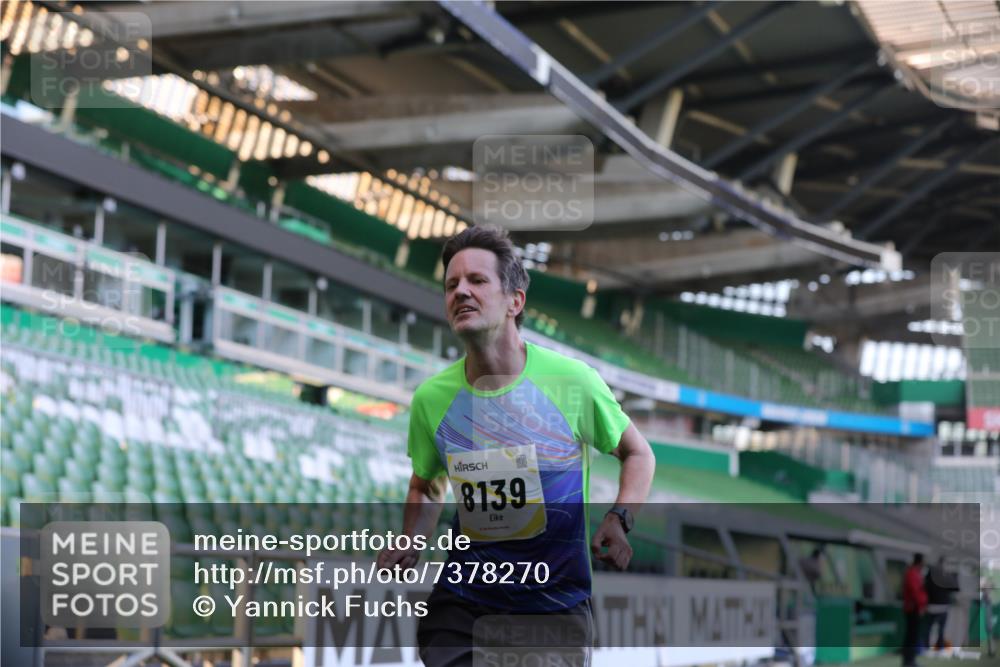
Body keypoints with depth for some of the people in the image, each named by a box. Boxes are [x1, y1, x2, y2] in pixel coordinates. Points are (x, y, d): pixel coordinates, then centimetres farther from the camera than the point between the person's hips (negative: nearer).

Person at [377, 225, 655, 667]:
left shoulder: (571, 380, -9)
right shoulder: (432, 397, -1)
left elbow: (637, 453, 6)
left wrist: (619, 520, -11)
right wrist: (410, 544, -1)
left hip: (556, 601, -2)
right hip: (463, 594, 2)